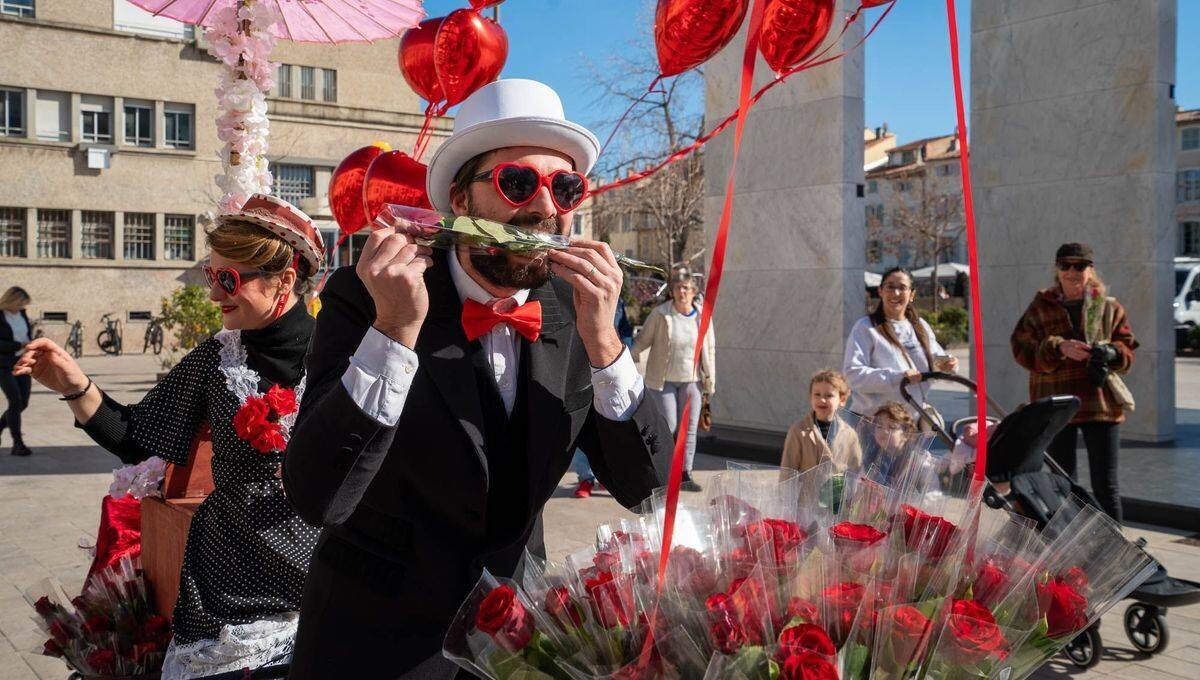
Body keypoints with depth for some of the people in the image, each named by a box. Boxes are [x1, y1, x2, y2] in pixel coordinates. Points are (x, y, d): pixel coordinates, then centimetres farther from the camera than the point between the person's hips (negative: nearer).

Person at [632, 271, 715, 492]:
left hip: (690, 379, 3)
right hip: (663, 378, -3)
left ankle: (685, 475, 9)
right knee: (668, 425, -8)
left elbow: (709, 349, 6)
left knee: (689, 426, 2)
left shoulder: (703, 315, -2)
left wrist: (710, 379, 8)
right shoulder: (660, 314, -10)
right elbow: (643, 340, -2)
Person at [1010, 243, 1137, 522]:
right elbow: (1022, 349, -3)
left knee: (1106, 485, 2)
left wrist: (1111, 353, -14)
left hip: (1100, 403, 0)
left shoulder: (1108, 306, 7)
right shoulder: (1041, 306, 4)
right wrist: (1059, 348, -20)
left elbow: (1128, 348, 9)